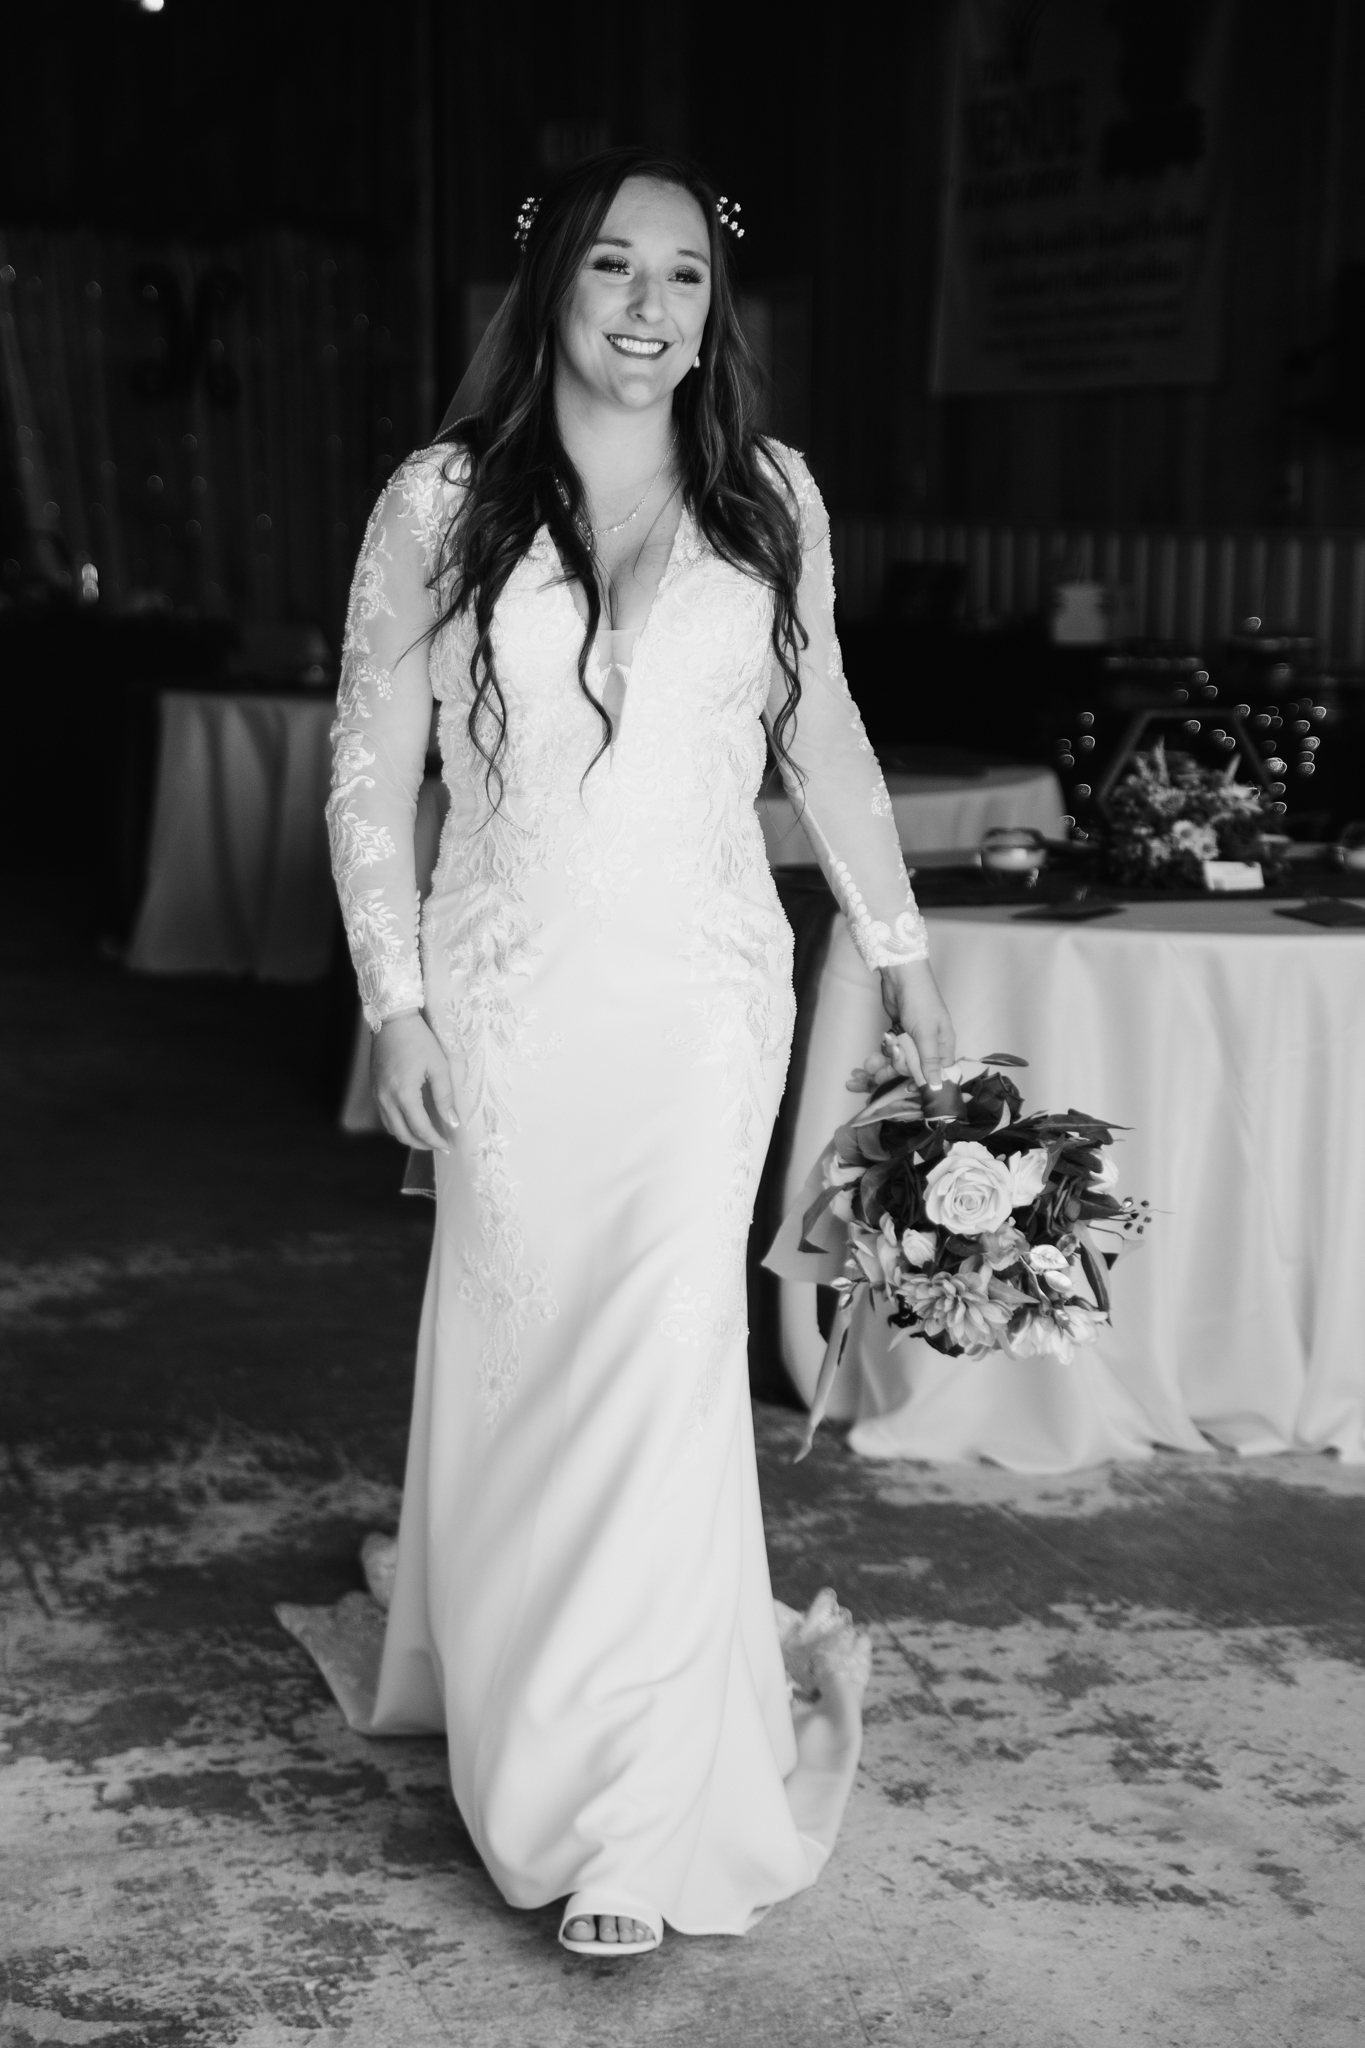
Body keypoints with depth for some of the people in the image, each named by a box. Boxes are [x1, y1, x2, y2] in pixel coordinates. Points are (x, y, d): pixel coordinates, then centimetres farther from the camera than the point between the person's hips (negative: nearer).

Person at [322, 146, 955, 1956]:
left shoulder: (769, 498, 5)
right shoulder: (443, 502, 0)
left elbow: (823, 734, 15)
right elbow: (369, 774, 2)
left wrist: (901, 950, 16)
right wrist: (394, 1005, -4)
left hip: (704, 997, 0)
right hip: (509, 996, 0)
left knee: (664, 1359, -6)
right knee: (523, 1359, 6)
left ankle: (644, 1814, 4)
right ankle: (531, 1714, 29)